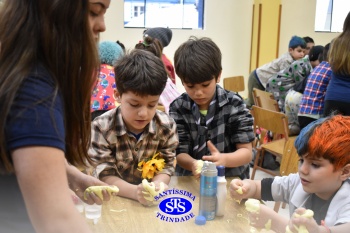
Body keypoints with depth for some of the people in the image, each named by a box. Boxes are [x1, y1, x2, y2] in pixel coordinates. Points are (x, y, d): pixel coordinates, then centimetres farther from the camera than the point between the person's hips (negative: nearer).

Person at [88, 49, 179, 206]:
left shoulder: (166, 126, -7)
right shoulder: (102, 127, -15)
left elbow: (166, 165, -1)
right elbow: (104, 175, -13)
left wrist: (157, 185, -22)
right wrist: (134, 191, -29)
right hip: (114, 200, -1)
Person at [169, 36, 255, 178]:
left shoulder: (234, 104, -6)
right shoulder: (178, 108, -4)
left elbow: (246, 152, -8)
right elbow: (180, 153, -5)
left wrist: (224, 159, -28)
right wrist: (192, 164, -27)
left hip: (231, 179, -1)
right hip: (191, 180, 1)